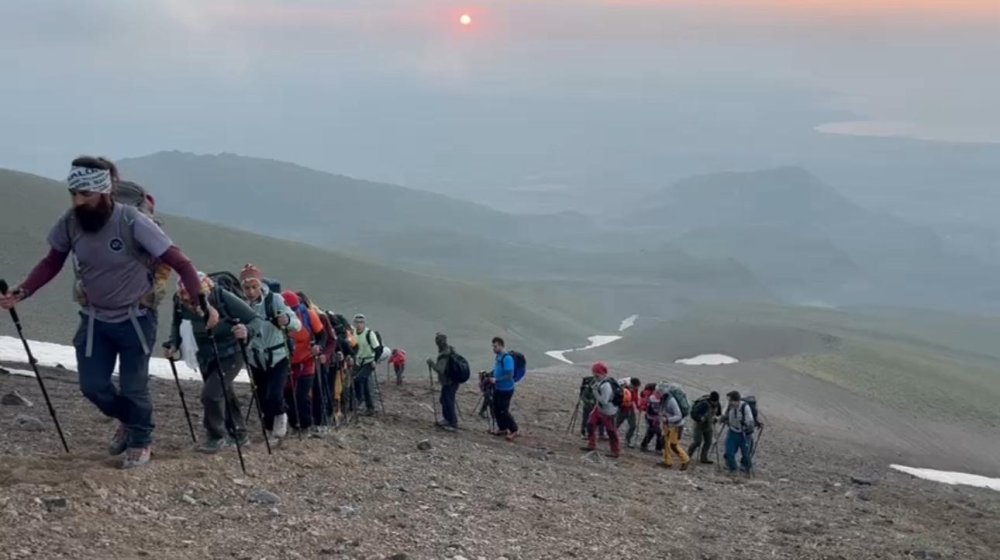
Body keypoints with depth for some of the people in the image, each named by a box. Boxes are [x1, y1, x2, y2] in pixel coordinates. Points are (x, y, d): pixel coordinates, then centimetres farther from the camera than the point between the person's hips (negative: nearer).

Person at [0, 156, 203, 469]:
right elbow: (52, 263, 3)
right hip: (95, 318, 4)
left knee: (133, 387, 3)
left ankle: (140, 442, 30)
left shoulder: (133, 222, -26)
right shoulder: (69, 223, -13)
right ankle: (129, 421, 37)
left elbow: (180, 263, -23)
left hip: (136, 318, -4)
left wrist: (203, 304, -30)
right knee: (92, 386, 6)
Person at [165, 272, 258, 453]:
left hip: (230, 355, -5)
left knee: (211, 393, -17)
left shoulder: (223, 297, -30)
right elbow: (177, 323, 2)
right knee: (223, 394, 16)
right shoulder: (180, 302, -18)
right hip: (206, 357, 5)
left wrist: (247, 331, -44)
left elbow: (254, 319, -23)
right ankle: (238, 434, 36)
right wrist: (173, 344, -16)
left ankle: (217, 437, 3)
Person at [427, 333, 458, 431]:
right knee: (444, 400, 22)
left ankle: (453, 424, 3)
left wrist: (432, 363, -18)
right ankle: (448, 419, 34)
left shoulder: (444, 355, -25)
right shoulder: (451, 351, 5)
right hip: (452, 381, 10)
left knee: (448, 402, -3)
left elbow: (440, 369, -31)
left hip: (448, 382, -10)